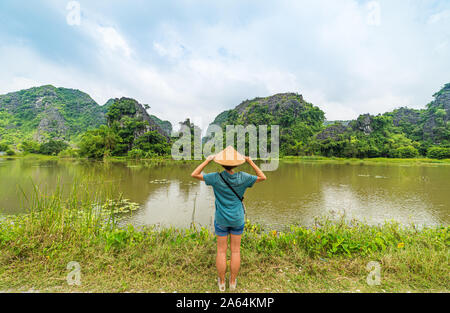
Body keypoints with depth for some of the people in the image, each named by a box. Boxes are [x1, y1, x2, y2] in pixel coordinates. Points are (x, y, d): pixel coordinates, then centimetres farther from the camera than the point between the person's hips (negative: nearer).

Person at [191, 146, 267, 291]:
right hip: (238, 219, 1)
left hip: (221, 220, -1)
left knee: (221, 251, 14)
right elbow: (262, 177, -2)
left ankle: (221, 282, 29)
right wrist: (250, 162, -3)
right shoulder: (242, 177, -15)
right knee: (235, 250, 15)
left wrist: (207, 161, -7)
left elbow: (194, 174, -11)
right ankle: (233, 281, 30)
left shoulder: (216, 178, -19)